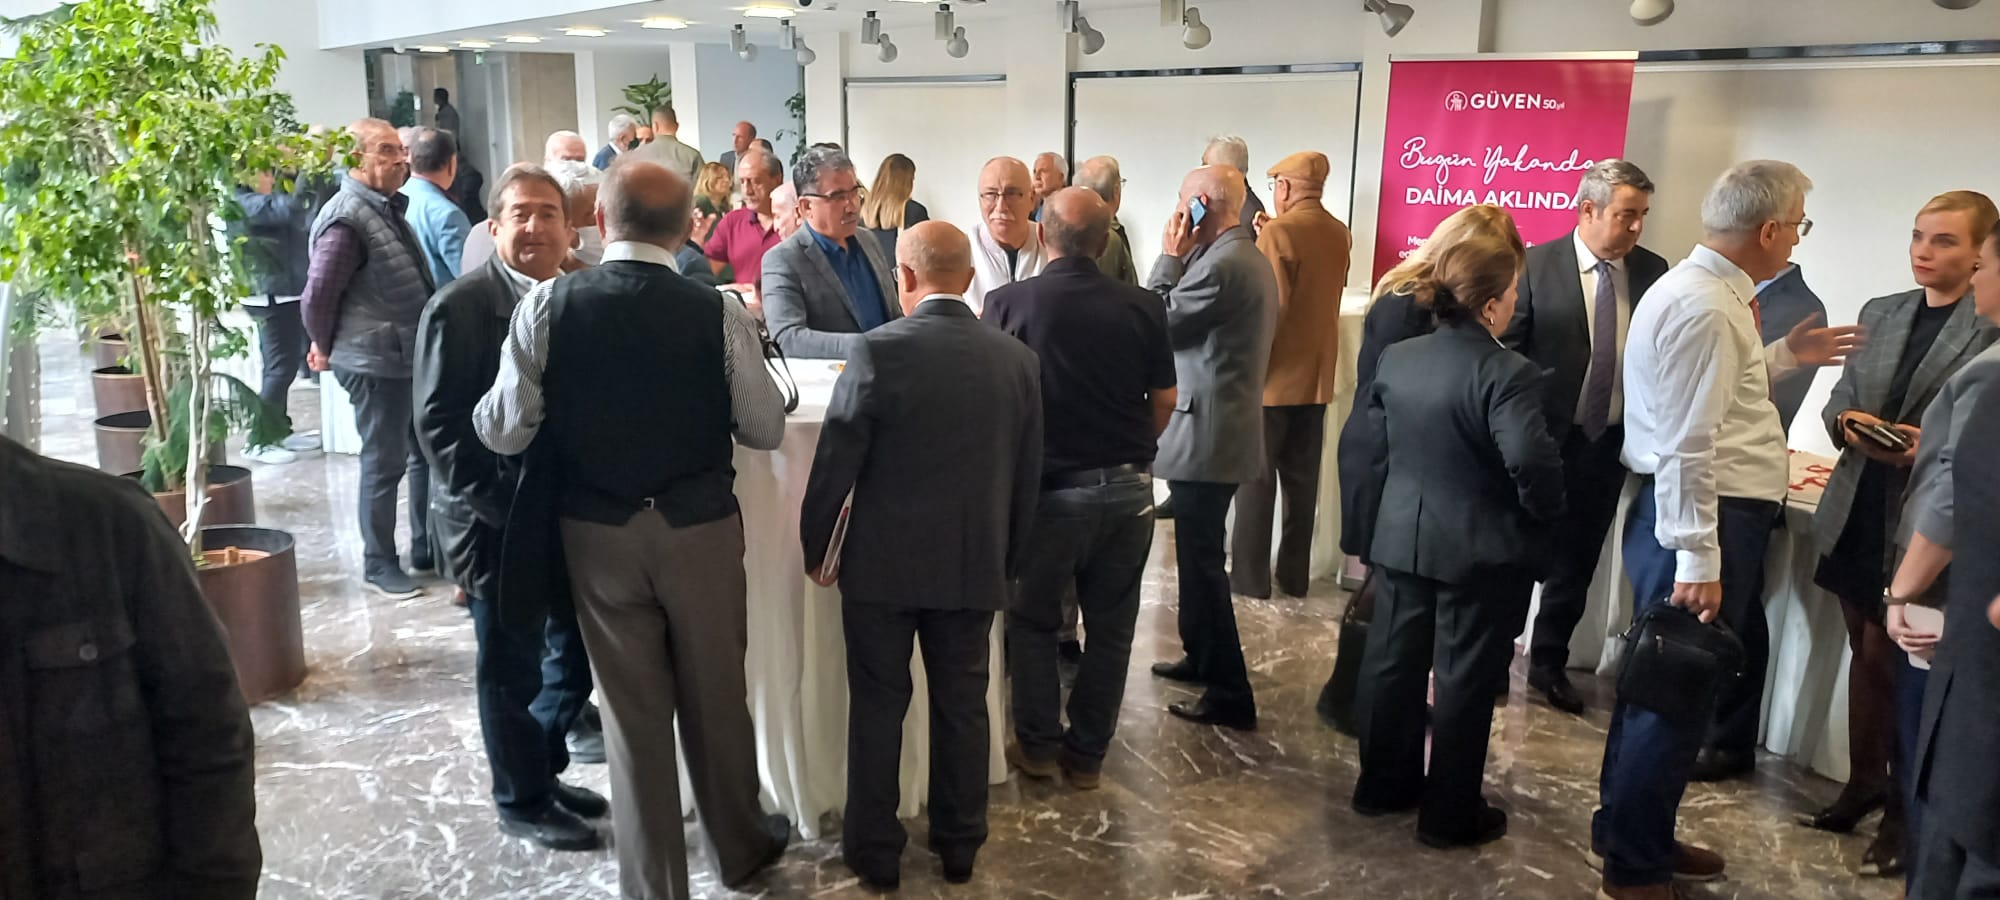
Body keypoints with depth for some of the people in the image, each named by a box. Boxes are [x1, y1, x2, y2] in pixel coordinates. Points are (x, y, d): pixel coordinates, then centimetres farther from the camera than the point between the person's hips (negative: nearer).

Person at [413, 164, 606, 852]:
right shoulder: (460, 306, -12)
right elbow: (438, 423, -14)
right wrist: (498, 505, -19)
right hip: (497, 523, -5)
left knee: (577, 652, 14)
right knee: (511, 668, 9)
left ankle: (543, 773, 37)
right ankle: (521, 801, 28)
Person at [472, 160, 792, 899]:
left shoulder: (547, 305, -11)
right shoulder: (719, 313, -13)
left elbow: (504, 431, -9)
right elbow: (766, 430, -6)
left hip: (596, 533, 1)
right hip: (700, 529, 0)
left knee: (632, 710, 13)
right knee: (716, 696, 18)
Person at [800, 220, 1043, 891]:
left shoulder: (878, 350, -14)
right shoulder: (1016, 358, -2)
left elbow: (837, 459, -10)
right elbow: (1027, 473, 4)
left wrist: (815, 545, 4)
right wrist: (1009, 560, 16)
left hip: (882, 562, -3)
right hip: (974, 564, 3)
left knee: (878, 707, 11)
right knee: (962, 705, 15)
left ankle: (874, 852, 22)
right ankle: (959, 846, 28)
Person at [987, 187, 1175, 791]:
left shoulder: (1009, 303, -11)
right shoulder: (1143, 307, -5)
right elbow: (1165, 400, 3)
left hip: (1053, 487, -2)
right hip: (1130, 487, 2)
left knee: (1032, 618, 16)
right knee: (1110, 626, 13)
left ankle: (1038, 745, 22)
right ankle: (1087, 754, 23)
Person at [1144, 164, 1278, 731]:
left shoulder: (1219, 265, -21)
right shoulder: (1250, 258, 13)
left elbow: (1156, 325, -13)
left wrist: (1170, 257, -8)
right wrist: (1183, 258, 9)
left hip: (1205, 434, -11)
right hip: (1223, 428, 11)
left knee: (1202, 560, -4)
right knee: (1199, 554, 22)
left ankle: (1231, 695, 2)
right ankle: (1202, 657, 36)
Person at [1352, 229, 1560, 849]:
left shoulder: (1396, 358, 3)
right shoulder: (1507, 372, -19)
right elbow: (1531, 462, -27)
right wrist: (1545, 515, -9)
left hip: (1401, 539, 6)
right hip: (1482, 552, -6)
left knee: (1394, 661, 16)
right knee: (1464, 680, 5)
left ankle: (1384, 783, 30)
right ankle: (1450, 815, 16)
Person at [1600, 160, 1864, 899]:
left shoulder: (1705, 288, 12)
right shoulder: (1705, 307, -20)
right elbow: (1686, 448, -24)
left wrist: (1783, 357, 20)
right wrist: (1698, 561, -24)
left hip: (1711, 510, 11)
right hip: (1703, 514, -11)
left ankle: (1634, 833, 35)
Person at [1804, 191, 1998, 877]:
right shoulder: (1879, 313, 10)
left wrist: (1934, 446, -23)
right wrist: (1848, 423, -8)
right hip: (1859, 512, 6)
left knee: (1899, 661, 0)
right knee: (1867, 654, 15)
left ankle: (1905, 808, 16)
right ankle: (1863, 785, 29)